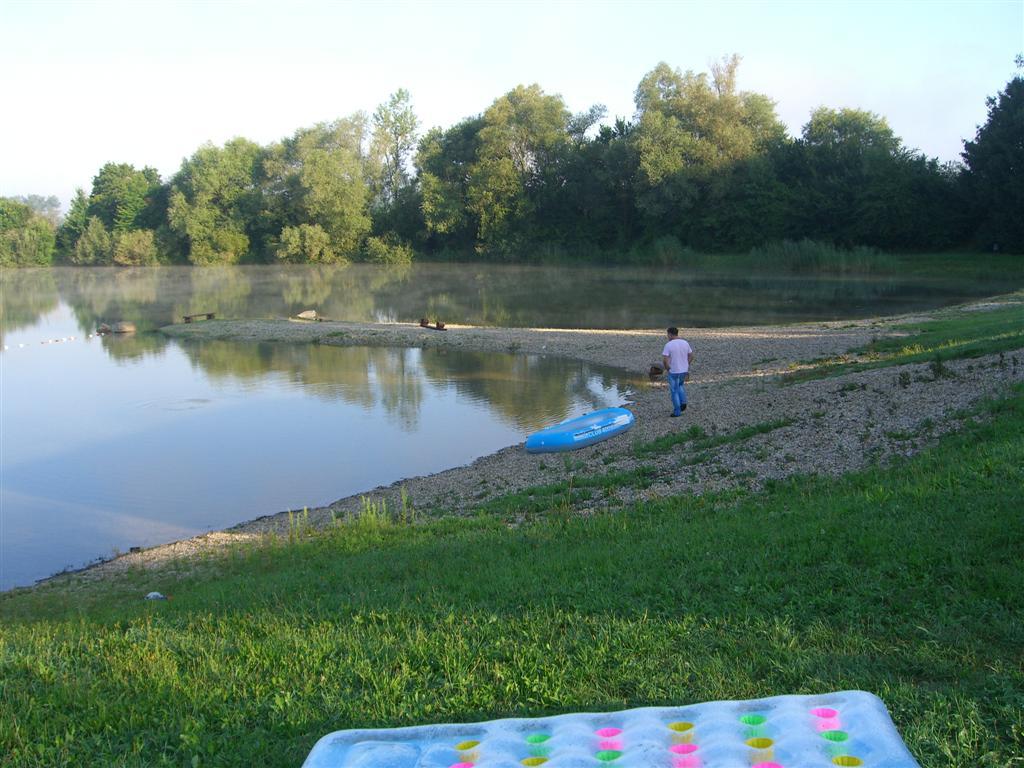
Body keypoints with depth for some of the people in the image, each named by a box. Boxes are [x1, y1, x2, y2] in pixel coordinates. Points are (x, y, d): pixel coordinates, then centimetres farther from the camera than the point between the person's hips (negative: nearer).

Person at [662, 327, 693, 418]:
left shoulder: (668, 345, -15)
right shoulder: (685, 343, 1)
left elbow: (665, 359, -21)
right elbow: (691, 356, 7)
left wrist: (667, 368, -5)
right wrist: (686, 365, 16)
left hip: (673, 372, -5)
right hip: (684, 371, 5)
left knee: (674, 391, 7)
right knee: (680, 385, 31)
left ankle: (677, 411, 11)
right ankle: (683, 402, 16)